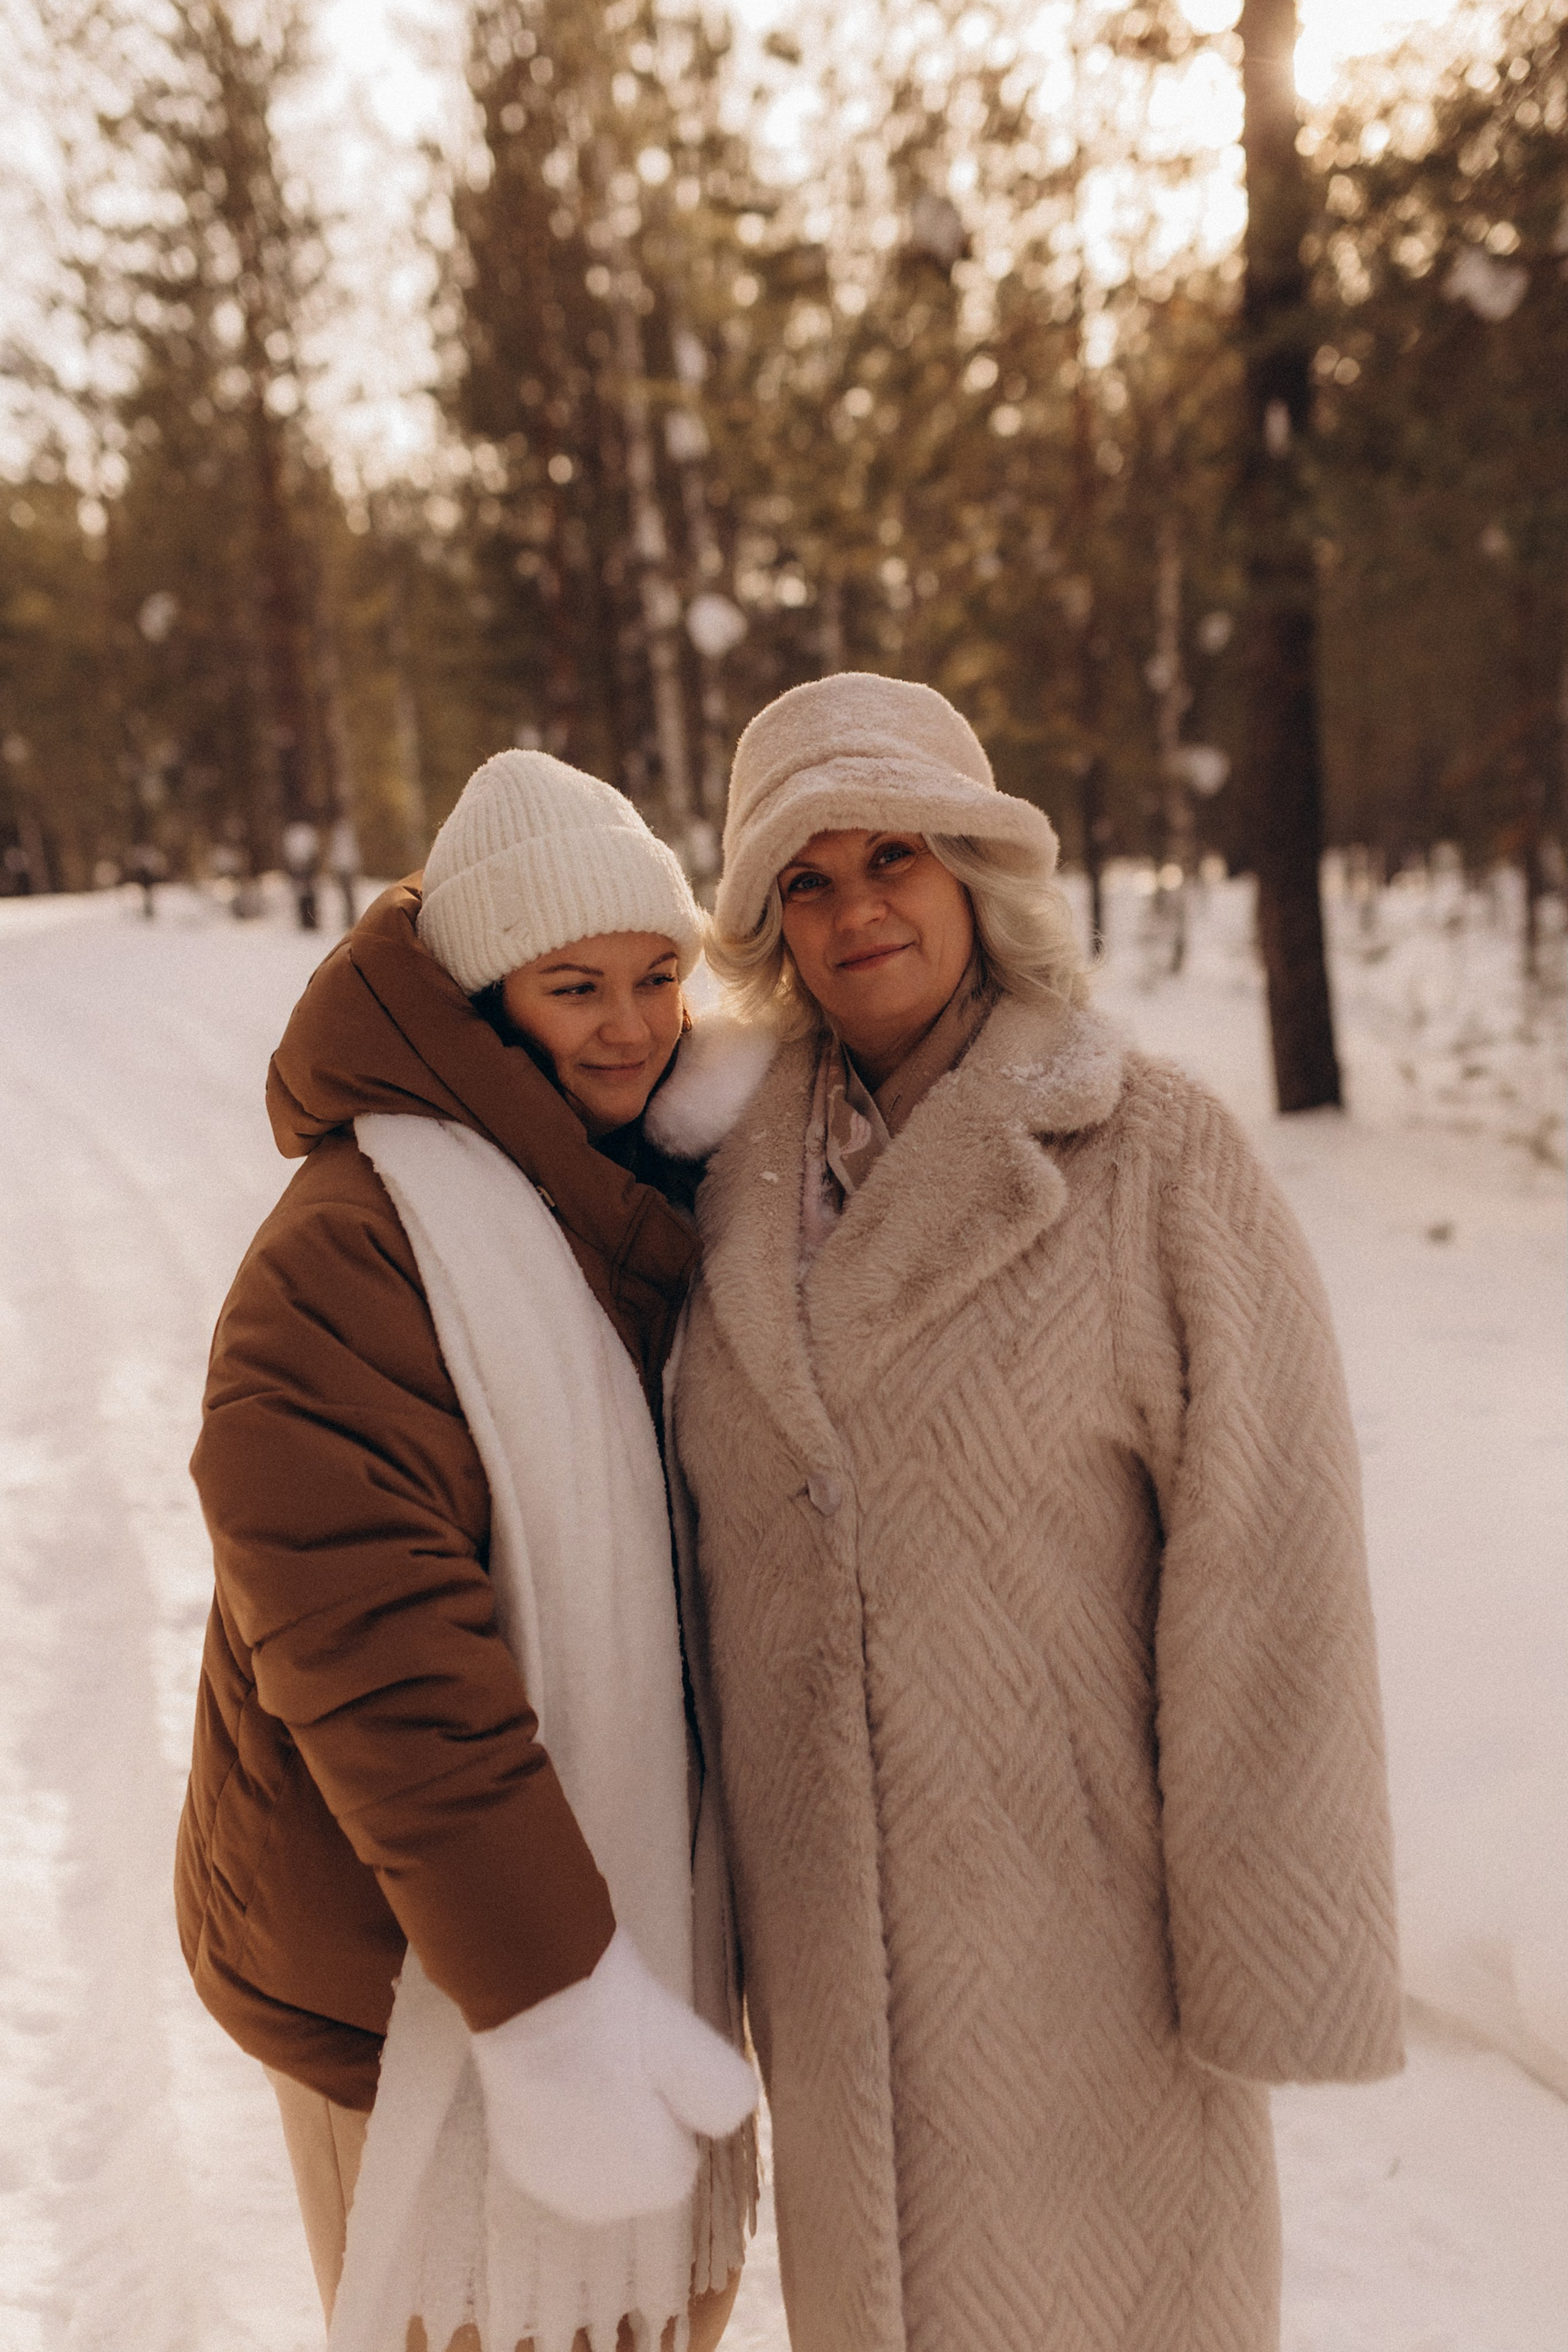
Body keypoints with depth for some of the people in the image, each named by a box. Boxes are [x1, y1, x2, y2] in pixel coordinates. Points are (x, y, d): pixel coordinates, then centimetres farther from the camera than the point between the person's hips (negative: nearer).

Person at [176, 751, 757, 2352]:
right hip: (418, 1963, -8)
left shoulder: (637, 1212, 5)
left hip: (629, 1897, 8)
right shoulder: (354, 1242, -24)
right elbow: (371, 1650, -29)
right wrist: (548, 1994, -28)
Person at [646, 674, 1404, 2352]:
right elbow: (721, 1511, 8)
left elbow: (1269, 1565, -15)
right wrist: (726, 1866, 11)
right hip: (831, 1922, 5)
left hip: (1079, 1886, -4)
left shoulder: (1159, 1159, -14)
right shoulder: (748, 1176, 1)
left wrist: (1272, 1954, -13)